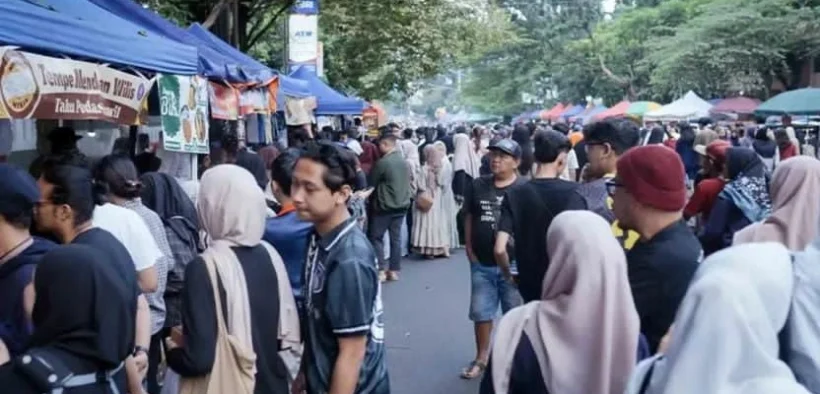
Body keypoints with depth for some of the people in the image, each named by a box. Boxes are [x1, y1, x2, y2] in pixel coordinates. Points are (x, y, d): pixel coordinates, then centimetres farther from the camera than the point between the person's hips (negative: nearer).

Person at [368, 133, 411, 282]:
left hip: (385, 206, -7)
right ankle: (394, 270, 11)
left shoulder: (383, 162, -15)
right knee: (396, 238, 9)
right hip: (402, 205, 7)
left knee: (376, 237, 3)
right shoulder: (403, 161, 7)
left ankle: (380, 270, -2)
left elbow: (371, 182, -4)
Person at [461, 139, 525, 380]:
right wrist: (469, 249, 4)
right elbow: (469, 218, 10)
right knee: (481, 312, 12)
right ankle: (481, 358, 28)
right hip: (482, 263, 4)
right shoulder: (478, 186, 4)